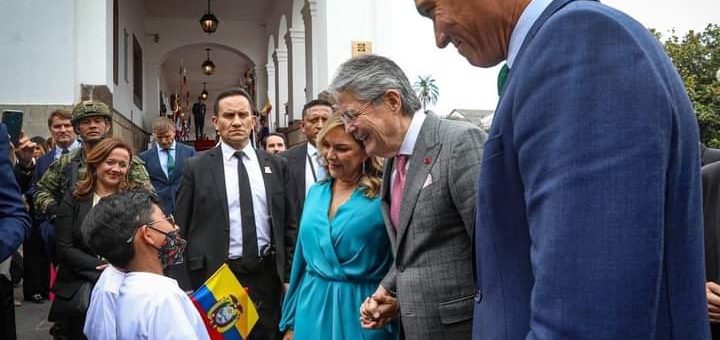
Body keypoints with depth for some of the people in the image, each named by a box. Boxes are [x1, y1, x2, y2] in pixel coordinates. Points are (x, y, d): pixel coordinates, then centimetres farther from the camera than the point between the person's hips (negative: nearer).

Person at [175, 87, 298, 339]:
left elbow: (289, 225, 8)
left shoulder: (276, 166, 6)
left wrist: (290, 276, 4)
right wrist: (191, 284, -4)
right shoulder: (197, 167, 0)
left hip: (267, 276, 2)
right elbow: (181, 229, 0)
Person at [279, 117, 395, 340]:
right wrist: (290, 321, 14)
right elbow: (302, 259, 12)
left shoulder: (383, 197, -10)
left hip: (362, 315, -5)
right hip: (312, 310, 5)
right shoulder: (316, 192, 7)